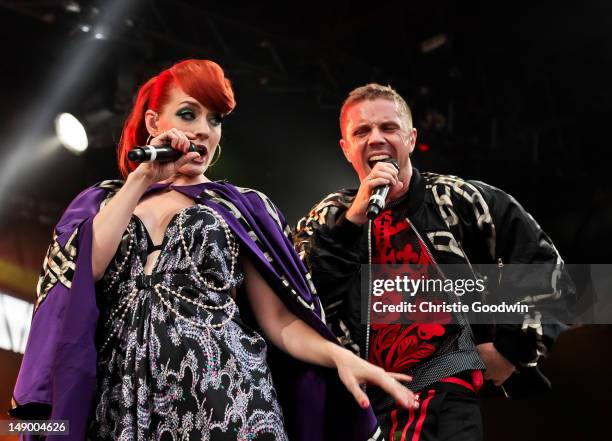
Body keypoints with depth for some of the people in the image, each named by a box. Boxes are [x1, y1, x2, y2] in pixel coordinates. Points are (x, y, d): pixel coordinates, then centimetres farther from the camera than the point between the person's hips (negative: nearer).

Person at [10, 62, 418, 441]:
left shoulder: (241, 208, 10)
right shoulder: (101, 202, 14)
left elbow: (279, 321, 4)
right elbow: (80, 273, -7)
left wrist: (340, 356, -15)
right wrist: (142, 180, -5)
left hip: (226, 398, -1)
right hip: (124, 406, 1)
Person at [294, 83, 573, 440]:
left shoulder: (458, 200, 6)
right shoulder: (327, 220, 9)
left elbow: (543, 263, 9)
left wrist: (514, 347, 1)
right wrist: (353, 219, -13)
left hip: (479, 392, -1)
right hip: (384, 407, 1)